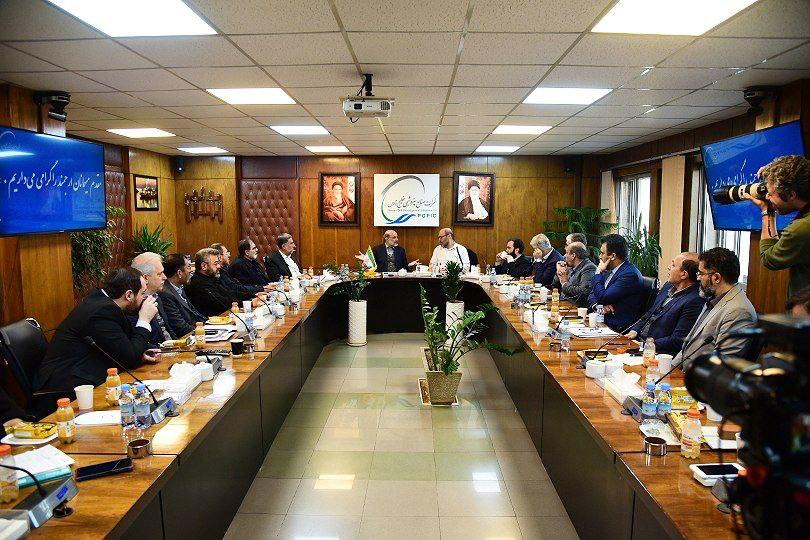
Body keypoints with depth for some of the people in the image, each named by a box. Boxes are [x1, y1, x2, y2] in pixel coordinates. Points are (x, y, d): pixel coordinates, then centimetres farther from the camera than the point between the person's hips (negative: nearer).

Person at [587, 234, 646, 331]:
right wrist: (598, 306, -8)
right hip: (601, 320, 8)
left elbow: (602, 297, -20)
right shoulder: (609, 270, 11)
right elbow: (592, 295, 15)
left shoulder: (630, 274, -16)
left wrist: (598, 272, -9)